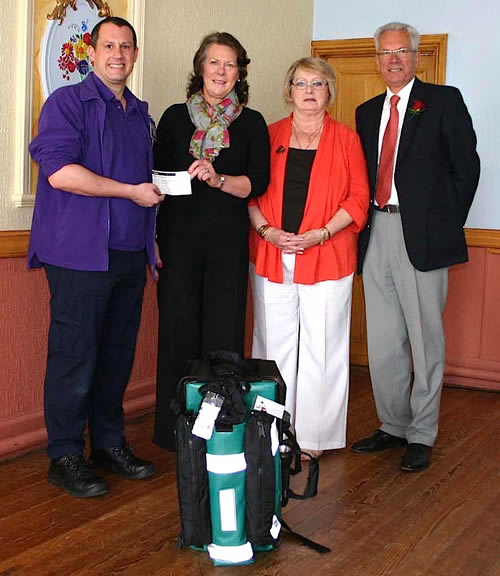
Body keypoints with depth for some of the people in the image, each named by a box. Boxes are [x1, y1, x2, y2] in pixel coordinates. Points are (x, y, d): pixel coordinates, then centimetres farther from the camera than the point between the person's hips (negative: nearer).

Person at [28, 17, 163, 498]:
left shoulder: (139, 114, 20)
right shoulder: (67, 102, -2)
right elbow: (60, 171, -17)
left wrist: (150, 238, 19)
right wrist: (133, 192, -13)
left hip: (129, 255, 7)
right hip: (81, 255, -7)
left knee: (117, 355, 11)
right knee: (74, 356, -3)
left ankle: (109, 444, 24)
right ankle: (65, 457, 9)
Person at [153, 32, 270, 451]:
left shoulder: (251, 123, 8)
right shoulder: (176, 117, 9)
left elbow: (258, 183, 0)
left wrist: (218, 179, -17)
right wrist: (152, 239, 0)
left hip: (229, 241, 0)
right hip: (179, 238, 0)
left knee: (224, 335, -1)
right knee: (179, 330, 2)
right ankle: (174, 429, 13)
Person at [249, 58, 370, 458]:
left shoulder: (346, 139, 6)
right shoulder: (270, 135, 11)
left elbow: (359, 197, 0)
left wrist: (322, 234, -12)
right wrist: (267, 231, -8)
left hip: (326, 257, -2)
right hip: (272, 256, 2)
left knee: (321, 346, 1)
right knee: (274, 344, 5)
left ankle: (314, 437, 12)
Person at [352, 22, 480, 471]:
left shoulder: (444, 101, 1)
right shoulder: (367, 112, 17)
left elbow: (466, 167, -1)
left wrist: (448, 225, -4)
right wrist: (365, 221, 4)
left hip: (421, 235, -5)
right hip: (377, 232, 6)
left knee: (425, 338, 1)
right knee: (383, 341, 11)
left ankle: (422, 435, 13)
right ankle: (393, 426, 25)